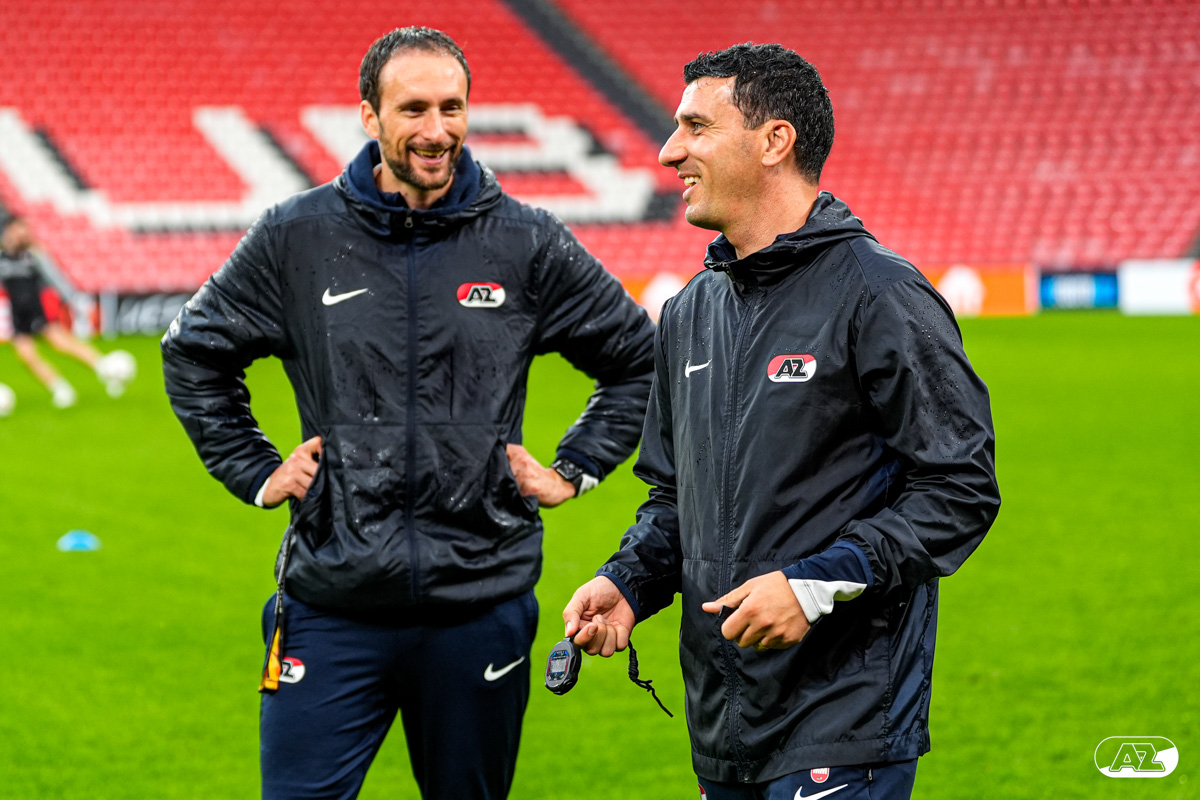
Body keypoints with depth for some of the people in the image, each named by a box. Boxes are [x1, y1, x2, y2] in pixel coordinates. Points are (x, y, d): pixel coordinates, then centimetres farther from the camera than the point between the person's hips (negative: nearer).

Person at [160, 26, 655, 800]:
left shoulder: (528, 243, 0)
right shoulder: (297, 237, 0)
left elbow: (640, 358, 13)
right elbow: (194, 354, 15)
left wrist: (574, 469, 7)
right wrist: (254, 471, 8)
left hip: (482, 608, 1)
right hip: (333, 604, 0)